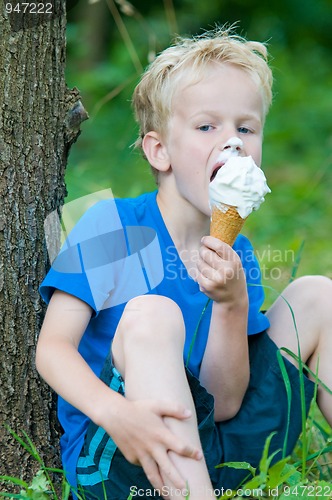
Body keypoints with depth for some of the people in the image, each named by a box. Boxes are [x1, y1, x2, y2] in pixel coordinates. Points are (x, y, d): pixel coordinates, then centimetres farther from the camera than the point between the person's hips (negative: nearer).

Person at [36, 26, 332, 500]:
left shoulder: (237, 258, 4)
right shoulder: (111, 225, -9)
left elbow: (225, 406, -2)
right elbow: (52, 347, -18)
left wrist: (232, 306, -18)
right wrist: (115, 411, -37)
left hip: (213, 454, 6)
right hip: (112, 459, -5)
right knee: (151, 313, -32)